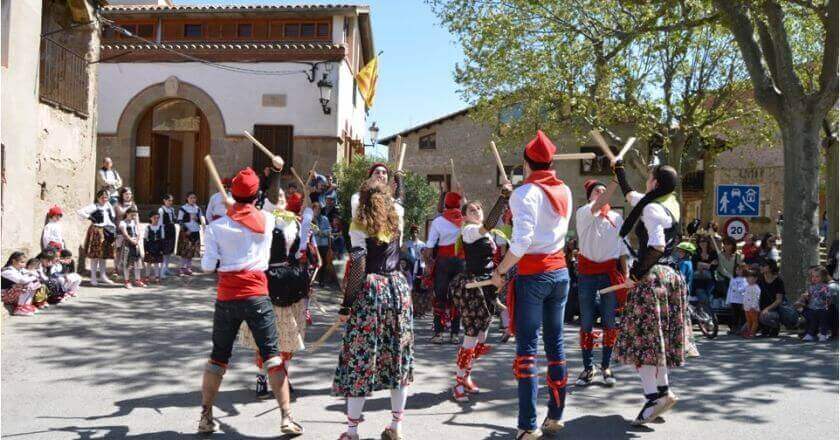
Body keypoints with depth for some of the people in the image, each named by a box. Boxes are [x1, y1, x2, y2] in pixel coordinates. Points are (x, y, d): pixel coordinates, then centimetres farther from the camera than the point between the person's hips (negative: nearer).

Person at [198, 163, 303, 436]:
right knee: (272, 355, 2)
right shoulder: (267, 220, 2)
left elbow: (207, 266, -2)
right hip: (257, 296, -1)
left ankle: (206, 417, 20)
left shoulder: (217, 227, -1)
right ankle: (286, 418, 0)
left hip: (227, 298, 1)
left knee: (218, 357, 14)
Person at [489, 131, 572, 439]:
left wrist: (500, 270, -10)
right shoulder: (565, 191, 8)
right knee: (555, 343, 12)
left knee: (527, 346, -2)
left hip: (532, 275, -6)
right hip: (560, 272, 6)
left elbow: (521, 241, -21)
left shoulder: (526, 192, -11)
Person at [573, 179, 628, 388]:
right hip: (587, 271, -2)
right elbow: (598, 205, -24)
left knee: (610, 322, 5)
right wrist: (616, 180, -29)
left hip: (611, 272, 2)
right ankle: (588, 368, 13)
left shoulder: (617, 217, 9)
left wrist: (626, 274, 6)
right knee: (586, 322, 3)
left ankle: (606, 366, 19)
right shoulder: (583, 213, -2)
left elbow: (622, 248, 12)